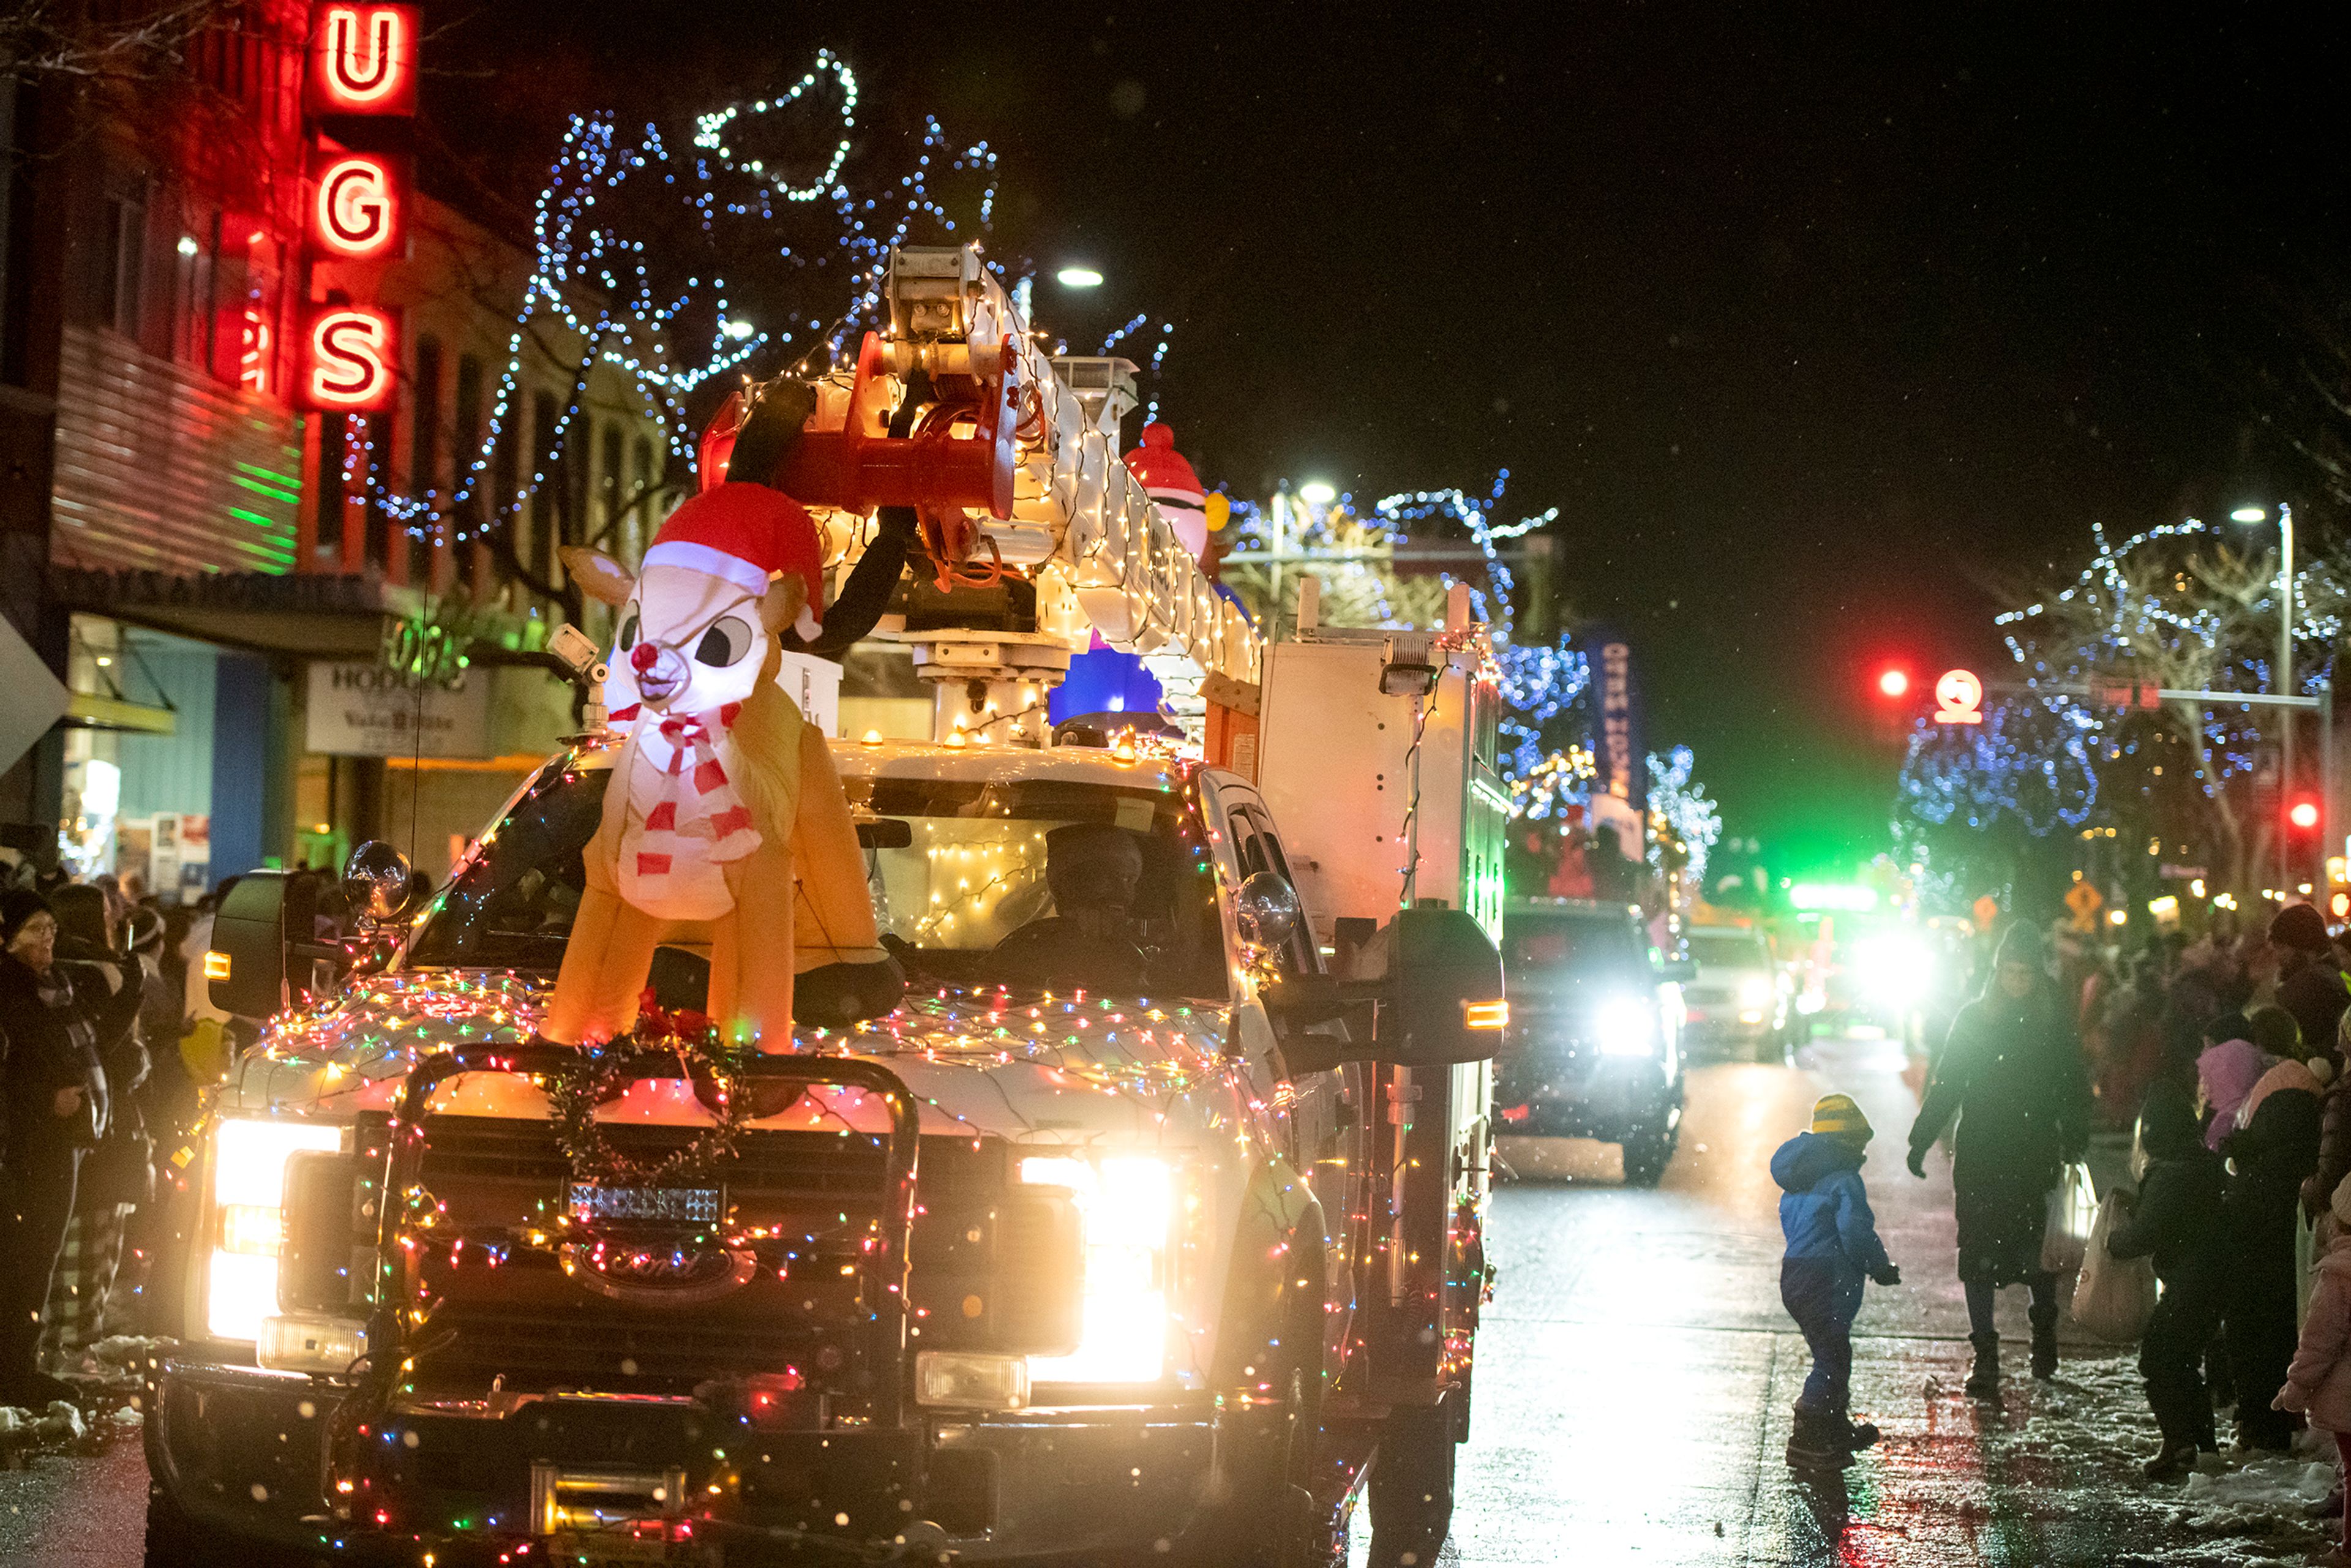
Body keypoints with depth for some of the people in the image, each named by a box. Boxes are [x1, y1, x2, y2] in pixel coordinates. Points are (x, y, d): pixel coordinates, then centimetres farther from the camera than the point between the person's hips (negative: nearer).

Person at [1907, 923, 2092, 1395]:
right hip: (1979, 1157, 1)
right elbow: (1945, 1085, 6)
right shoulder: (1974, 1018, 3)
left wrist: (2074, 1144, -10)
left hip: (2034, 1157, -1)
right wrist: (1921, 1141, 1)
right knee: (1978, 1254, -3)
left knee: (2037, 1250, 1)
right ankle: (1985, 1355, 1)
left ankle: (2045, 1337, 26)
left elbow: (2074, 1090, 3)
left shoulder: (2054, 1023, 2)